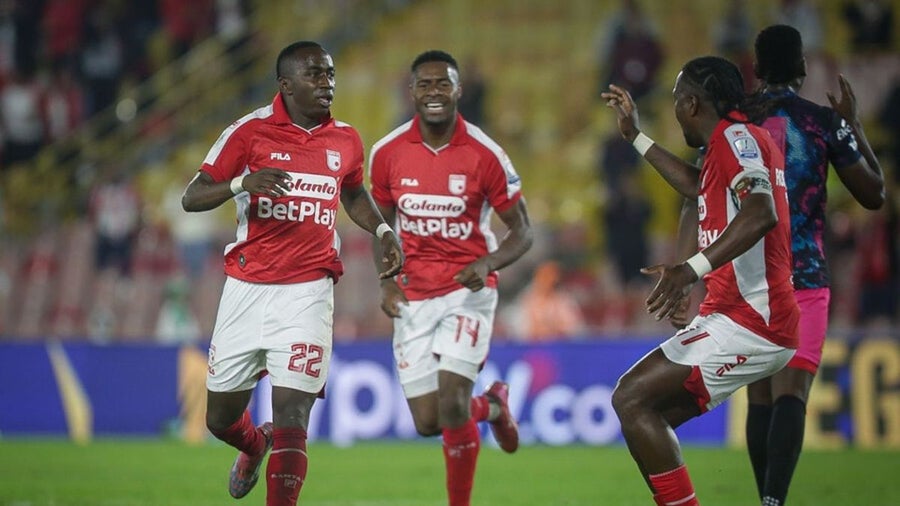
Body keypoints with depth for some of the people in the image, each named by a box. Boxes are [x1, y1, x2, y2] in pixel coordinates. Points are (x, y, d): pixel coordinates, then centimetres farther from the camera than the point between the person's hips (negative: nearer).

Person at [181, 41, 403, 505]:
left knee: (291, 418, -13)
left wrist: (382, 230, 10)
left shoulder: (345, 140, 6)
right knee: (220, 419, 12)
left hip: (307, 293, 0)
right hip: (246, 290, 0)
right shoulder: (251, 131, -5)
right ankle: (255, 444, 47)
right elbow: (191, 198, -6)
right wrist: (243, 182, -24)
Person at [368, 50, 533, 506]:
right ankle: (491, 406, 34)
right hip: (414, 296, 3)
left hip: (468, 290, -3)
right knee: (428, 422, 1)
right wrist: (386, 282, -2)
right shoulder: (387, 153, -2)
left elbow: (521, 232, -3)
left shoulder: (485, 155, -10)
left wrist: (487, 264, -22)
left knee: (451, 401, -20)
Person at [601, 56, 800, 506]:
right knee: (649, 414, 13)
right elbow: (698, 187, 41)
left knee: (631, 398, -15)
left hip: (746, 320, -10)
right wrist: (635, 136, 43)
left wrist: (693, 269, -37)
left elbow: (762, 213, -29)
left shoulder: (736, 136, -11)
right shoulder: (739, 140, 19)